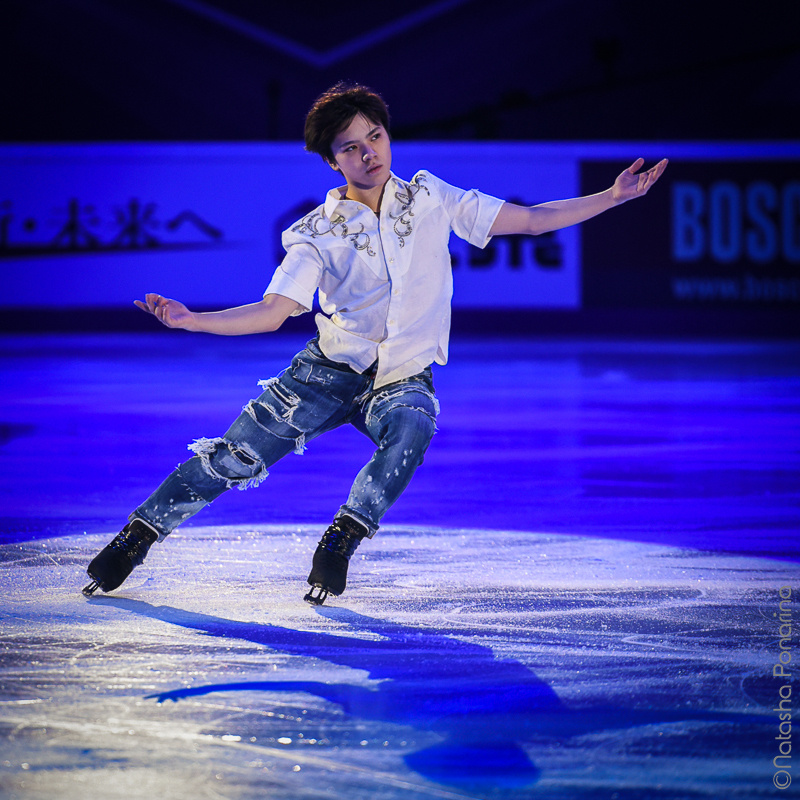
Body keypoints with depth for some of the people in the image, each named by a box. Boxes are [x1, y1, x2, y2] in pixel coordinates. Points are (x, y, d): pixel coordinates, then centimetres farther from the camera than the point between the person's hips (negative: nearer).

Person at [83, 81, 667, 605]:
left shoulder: (430, 199, -1)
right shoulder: (319, 233, -5)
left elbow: (531, 220, 1)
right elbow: (272, 313, -11)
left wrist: (615, 196, -7)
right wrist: (189, 320, -25)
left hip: (405, 378, 0)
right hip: (330, 368, 0)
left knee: (411, 429, -37)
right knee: (235, 456, -12)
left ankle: (341, 541, -22)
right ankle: (136, 537, 7)